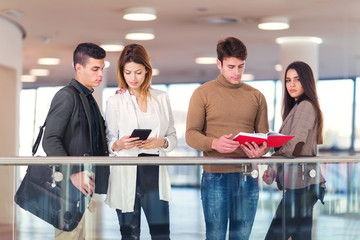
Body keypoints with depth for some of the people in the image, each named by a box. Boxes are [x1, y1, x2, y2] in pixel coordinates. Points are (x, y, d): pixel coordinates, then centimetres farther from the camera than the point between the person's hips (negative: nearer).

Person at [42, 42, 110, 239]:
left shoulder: (89, 99, 20)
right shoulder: (66, 96, -9)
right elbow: (50, 141, -16)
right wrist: (73, 173, -23)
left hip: (83, 184, 9)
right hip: (69, 186, -9)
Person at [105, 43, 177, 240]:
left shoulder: (161, 98, 11)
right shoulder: (114, 102, 6)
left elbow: (173, 137, 12)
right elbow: (108, 142, 5)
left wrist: (161, 142, -10)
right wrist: (119, 145, -17)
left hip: (155, 173, 1)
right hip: (126, 177, -1)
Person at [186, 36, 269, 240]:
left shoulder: (256, 96, 12)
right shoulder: (203, 93, 3)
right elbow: (191, 135, -2)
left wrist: (261, 150, -14)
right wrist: (214, 143, -23)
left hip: (247, 177, 3)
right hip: (215, 177, -3)